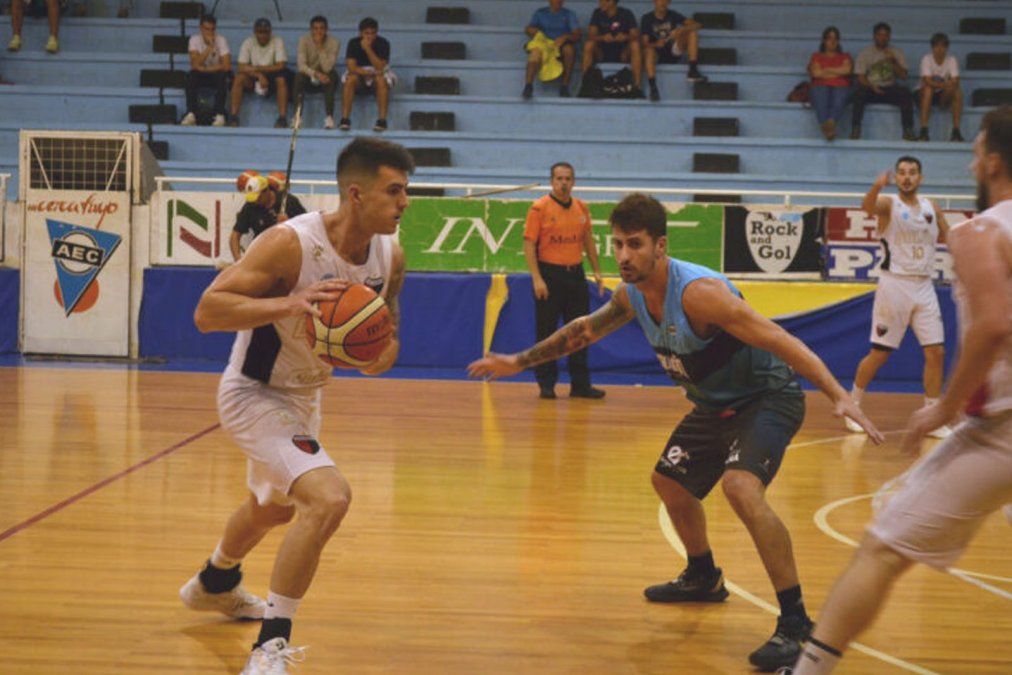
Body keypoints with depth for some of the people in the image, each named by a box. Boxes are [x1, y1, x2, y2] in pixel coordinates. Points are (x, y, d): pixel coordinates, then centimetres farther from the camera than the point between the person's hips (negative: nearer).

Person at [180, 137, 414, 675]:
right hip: (254, 394, -9)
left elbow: (386, 335, 6)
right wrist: (289, 304, -43)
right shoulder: (290, 243, -29)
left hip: (303, 396, 9)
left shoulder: (390, 258, -8)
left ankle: (213, 584, 62)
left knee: (275, 505, 31)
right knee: (329, 497, -28)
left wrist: (381, 356, -18)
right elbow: (206, 311, -30)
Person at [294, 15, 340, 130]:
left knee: (332, 76, -34)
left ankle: (329, 116, -36)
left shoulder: (334, 42, -15)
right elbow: (301, 65, -20)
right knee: (299, 76, -31)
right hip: (309, 76, 1)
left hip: (326, 78, -1)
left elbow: (327, 68, -25)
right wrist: (316, 74, -37)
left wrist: (320, 47, -30)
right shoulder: (304, 40, -11)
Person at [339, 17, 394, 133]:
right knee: (350, 79, -31)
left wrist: (368, 49, -33)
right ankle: (345, 119, -33)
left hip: (378, 73, -1)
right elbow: (351, 67, -19)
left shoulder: (383, 43, -14)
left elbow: (379, 67, -24)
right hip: (359, 73, 1)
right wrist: (369, 73, -32)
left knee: (381, 80, -34)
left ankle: (382, 120, -37)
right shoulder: (353, 43, -11)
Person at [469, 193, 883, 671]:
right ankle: (703, 579, 48)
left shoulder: (698, 292, -31)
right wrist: (520, 362, 20)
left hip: (768, 397, -9)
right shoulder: (631, 295, -5)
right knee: (670, 482, 22)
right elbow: (583, 331, 16)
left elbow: (781, 340, -36)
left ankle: (795, 624, -24)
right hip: (715, 404, 10)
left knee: (741, 487, -32)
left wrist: (838, 396, -45)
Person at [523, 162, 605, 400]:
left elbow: (588, 240, 18)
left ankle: (580, 384, 13)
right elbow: (529, 244, -10)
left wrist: (597, 271, 14)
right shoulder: (539, 208, -7)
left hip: (576, 274, 5)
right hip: (549, 275, -5)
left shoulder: (581, 208, 9)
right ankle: (546, 384, 9)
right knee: (546, 332, 1)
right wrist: (537, 278, -17)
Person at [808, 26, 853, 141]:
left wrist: (826, 70, 7)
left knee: (839, 98, -40)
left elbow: (847, 69, 4)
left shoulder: (845, 57, 28)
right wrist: (837, 73, 9)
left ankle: (831, 122, -73)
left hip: (841, 88, 0)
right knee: (821, 97, -41)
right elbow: (815, 73, 6)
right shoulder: (816, 56, 27)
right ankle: (827, 128, -69)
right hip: (820, 87, 0)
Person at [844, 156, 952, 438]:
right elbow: (868, 207, -28)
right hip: (895, 285, -5)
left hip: (924, 287, 5)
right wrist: (876, 187, -50)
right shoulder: (889, 204, -5)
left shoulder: (932, 208, 11)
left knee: (936, 352, -1)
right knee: (880, 353, -1)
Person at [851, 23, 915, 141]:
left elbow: (903, 76, 2)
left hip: (890, 88, 1)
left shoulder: (897, 52, 10)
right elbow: (860, 77, -2)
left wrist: (893, 61, -14)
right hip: (871, 88, -1)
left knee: (906, 93, -30)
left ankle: (908, 131, -28)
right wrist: (872, 87, -22)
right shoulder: (865, 53, 5)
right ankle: (855, 130, -33)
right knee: (859, 91, -36)